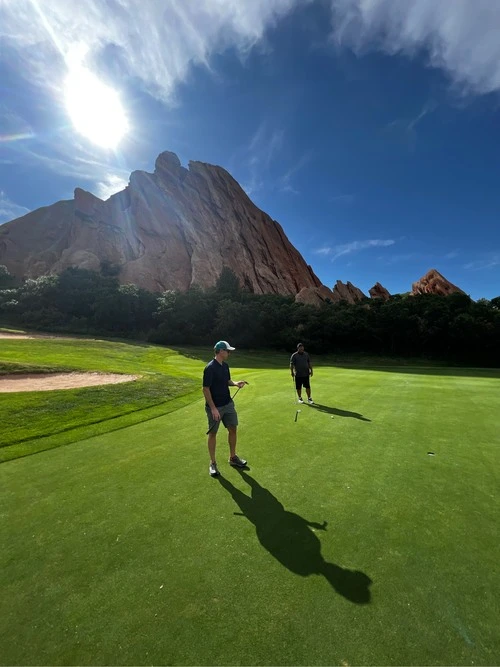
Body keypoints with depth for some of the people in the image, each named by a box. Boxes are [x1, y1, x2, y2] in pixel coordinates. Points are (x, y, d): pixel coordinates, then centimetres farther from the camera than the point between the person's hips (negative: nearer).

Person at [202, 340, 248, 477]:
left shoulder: (225, 366, 4)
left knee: (233, 429, 13)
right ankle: (213, 463, 24)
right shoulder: (210, 368, -21)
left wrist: (236, 383, -4)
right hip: (214, 407, -8)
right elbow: (205, 389, -20)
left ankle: (233, 457, 31)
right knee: (213, 433, 8)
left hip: (228, 404, 8)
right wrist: (213, 408, -21)